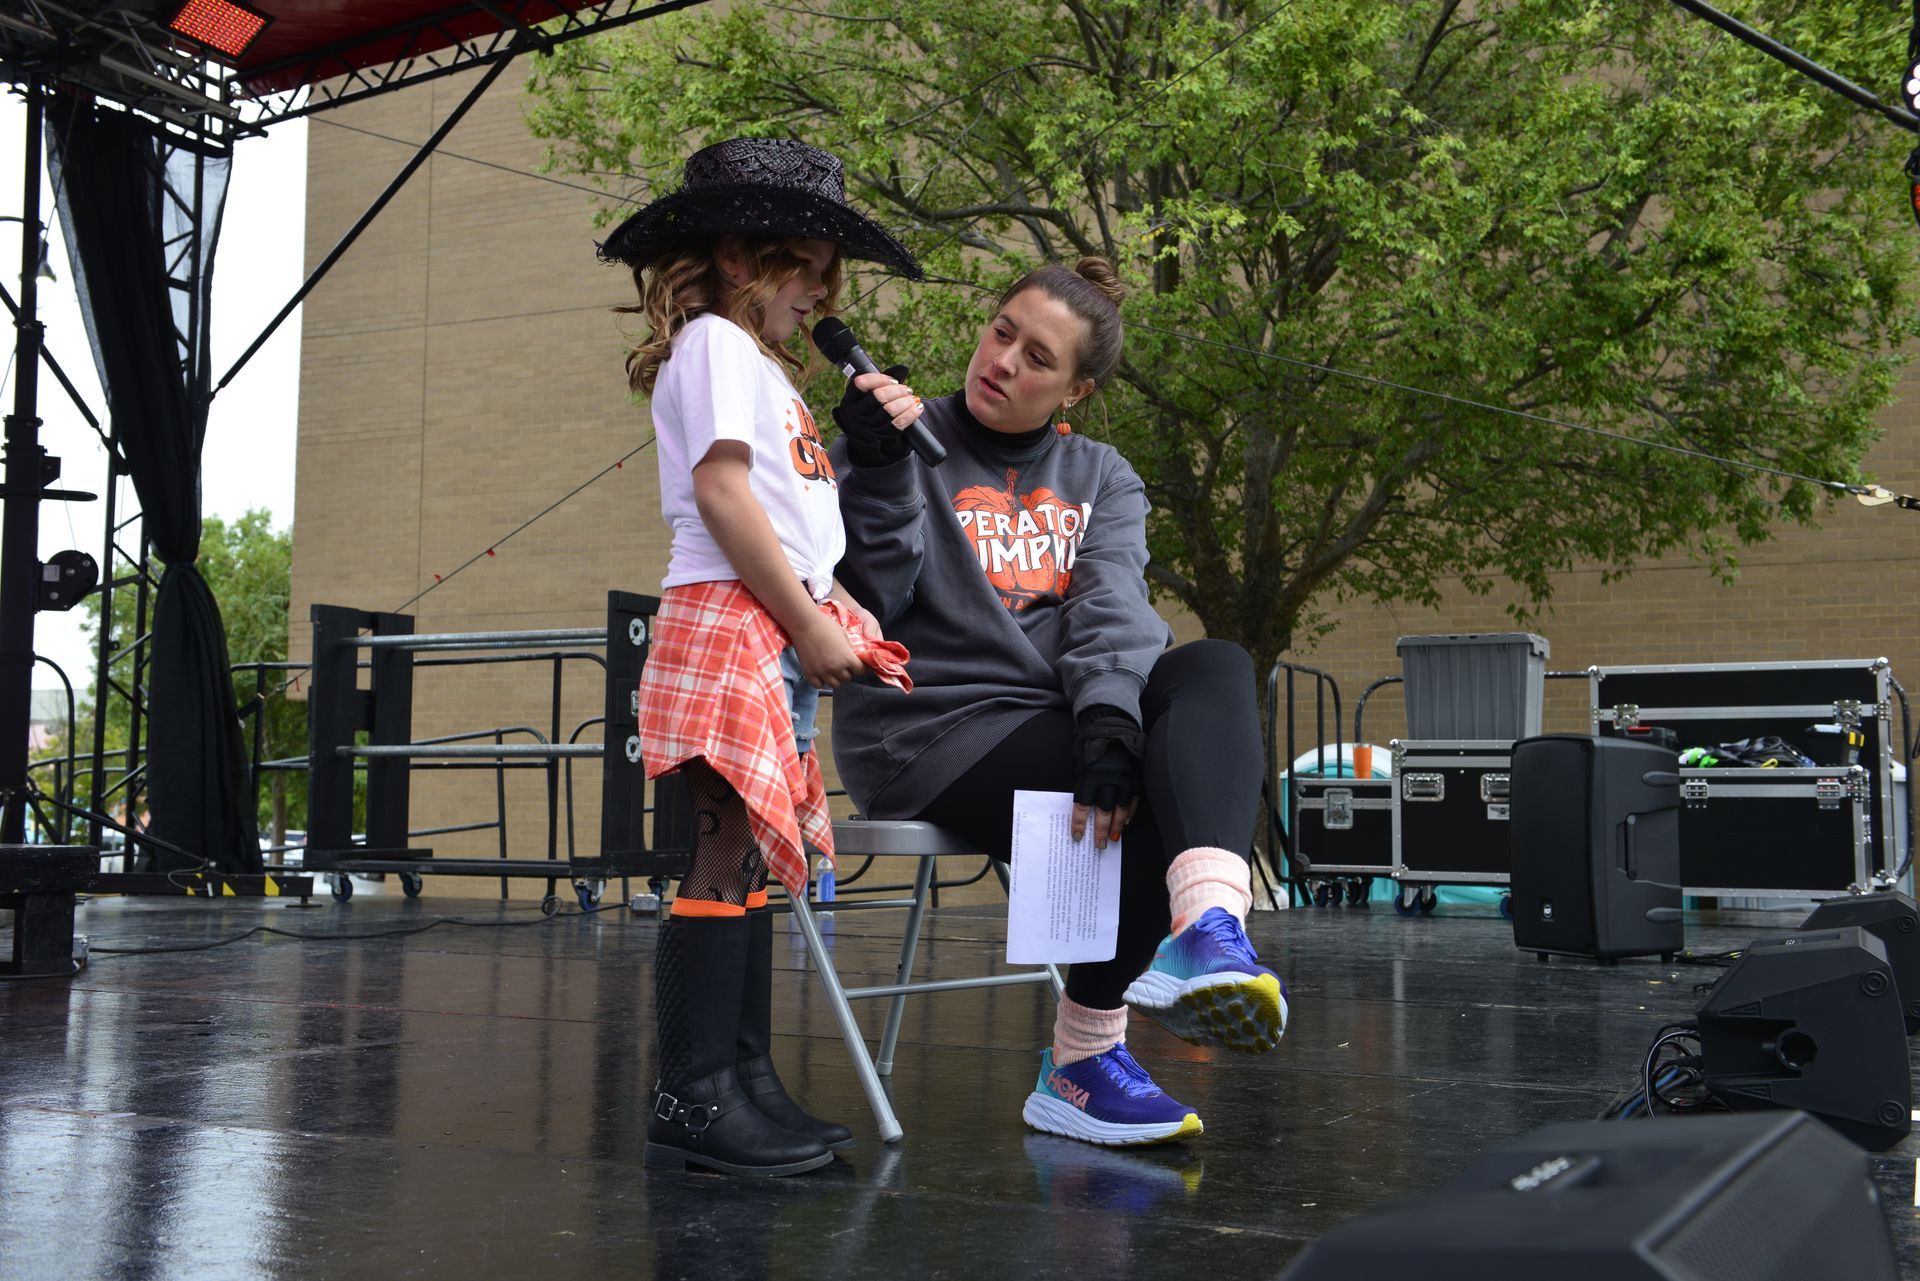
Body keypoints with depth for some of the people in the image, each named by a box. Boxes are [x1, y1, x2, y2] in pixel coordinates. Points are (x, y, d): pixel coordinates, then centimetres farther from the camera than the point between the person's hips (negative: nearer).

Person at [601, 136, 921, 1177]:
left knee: (750, 858, 7)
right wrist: (808, 621, -13)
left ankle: (744, 1082, 10)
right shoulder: (715, 344, -2)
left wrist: (828, 619, 9)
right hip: (733, 623, -10)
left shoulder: (755, 363, 28)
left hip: (781, 634, 10)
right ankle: (691, 1100, -13)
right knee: (728, 854, -13)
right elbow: (722, 490, -14)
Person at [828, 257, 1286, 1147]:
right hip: (929, 729, -4)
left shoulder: (1102, 479, 14)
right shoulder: (904, 443, 4)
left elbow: (1113, 606, -5)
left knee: (1216, 667, -24)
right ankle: (1079, 1066, -16)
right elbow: (877, 598, -8)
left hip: (1059, 719, 5)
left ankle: (1209, 925, -44)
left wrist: (1109, 724, -24)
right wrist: (878, 467, -22)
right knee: (1159, 793, -25)